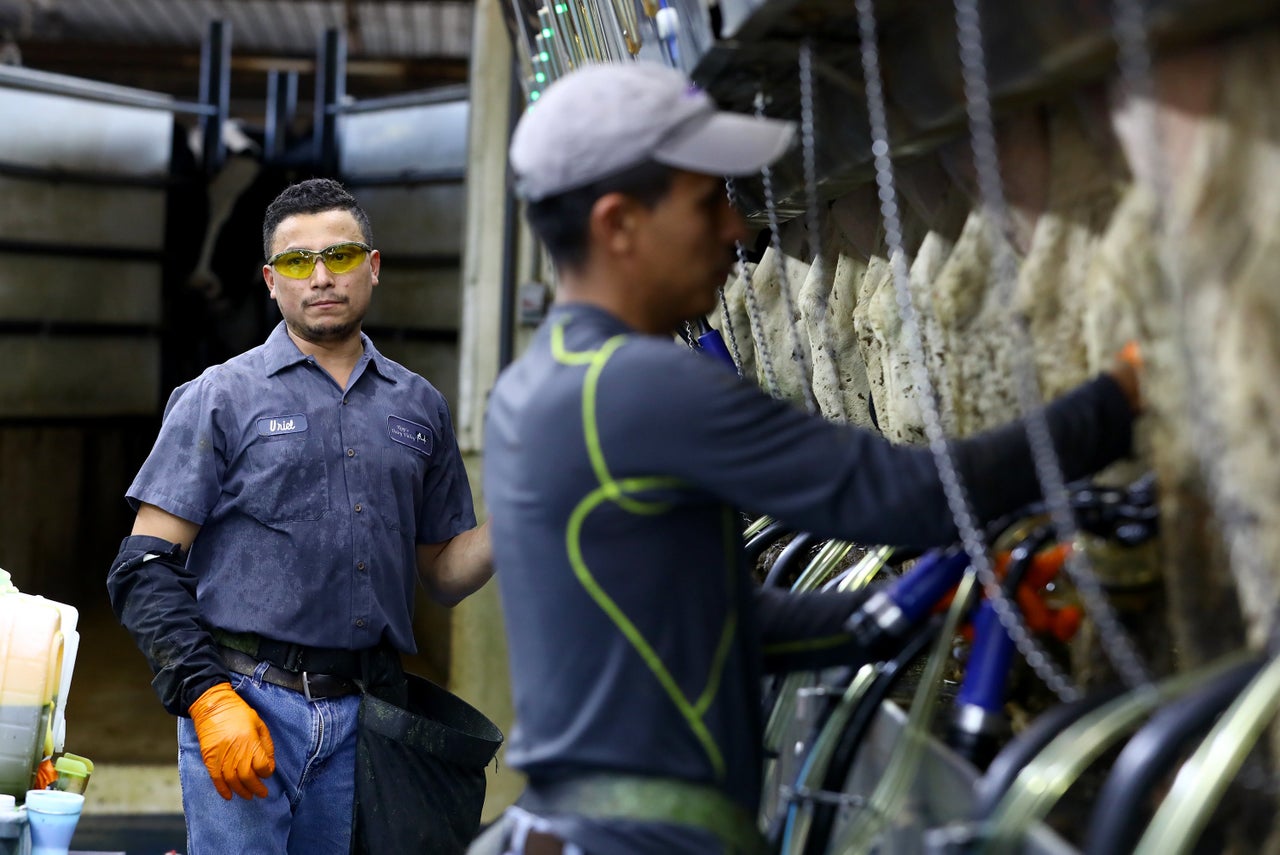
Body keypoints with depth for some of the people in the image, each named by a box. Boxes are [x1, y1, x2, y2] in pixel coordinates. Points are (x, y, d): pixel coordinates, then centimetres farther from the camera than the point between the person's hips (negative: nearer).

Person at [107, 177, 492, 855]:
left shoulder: (417, 406, 14)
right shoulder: (221, 397, 3)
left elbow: (443, 575, 18)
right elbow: (145, 570, -2)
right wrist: (207, 697, -14)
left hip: (365, 717, 3)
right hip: (247, 700, -3)